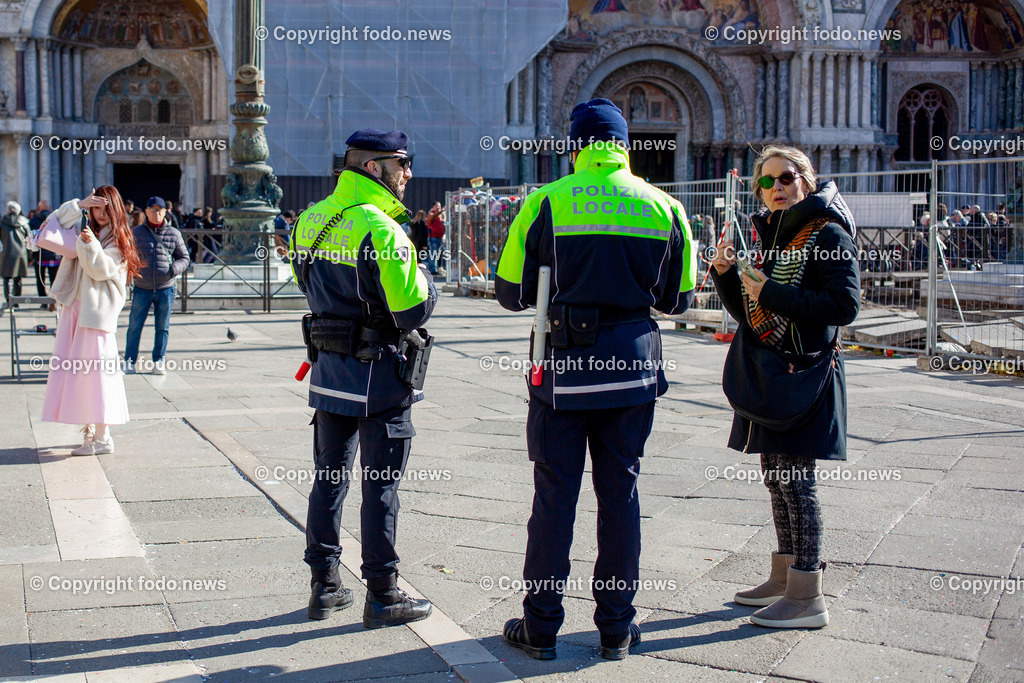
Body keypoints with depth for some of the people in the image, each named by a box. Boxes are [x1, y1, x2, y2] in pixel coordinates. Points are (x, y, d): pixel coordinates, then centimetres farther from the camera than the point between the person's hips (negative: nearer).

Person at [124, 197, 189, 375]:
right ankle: (129, 361, 12)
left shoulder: (174, 234, 3)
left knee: (162, 327, 8)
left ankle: (158, 361, 20)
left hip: (165, 289, 1)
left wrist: (174, 269, -10)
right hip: (142, 289, -1)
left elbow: (184, 258, 10)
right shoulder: (136, 232, 2)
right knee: (135, 326, 1)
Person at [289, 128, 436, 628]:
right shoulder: (381, 228, -19)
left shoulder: (309, 221, 6)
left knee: (329, 477, 14)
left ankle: (324, 586, 22)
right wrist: (422, 273, 0)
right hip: (378, 374, -7)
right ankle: (382, 596, 10)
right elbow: (414, 309, -20)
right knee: (381, 486, 2)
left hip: (328, 370, 7)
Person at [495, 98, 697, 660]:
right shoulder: (662, 206, 2)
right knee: (620, 493, 10)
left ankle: (540, 627, 13)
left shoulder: (546, 203, -5)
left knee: (554, 495, 5)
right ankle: (616, 628, 17)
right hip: (633, 368, 2)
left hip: (564, 369, -2)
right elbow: (678, 299, 9)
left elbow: (510, 293, -1)